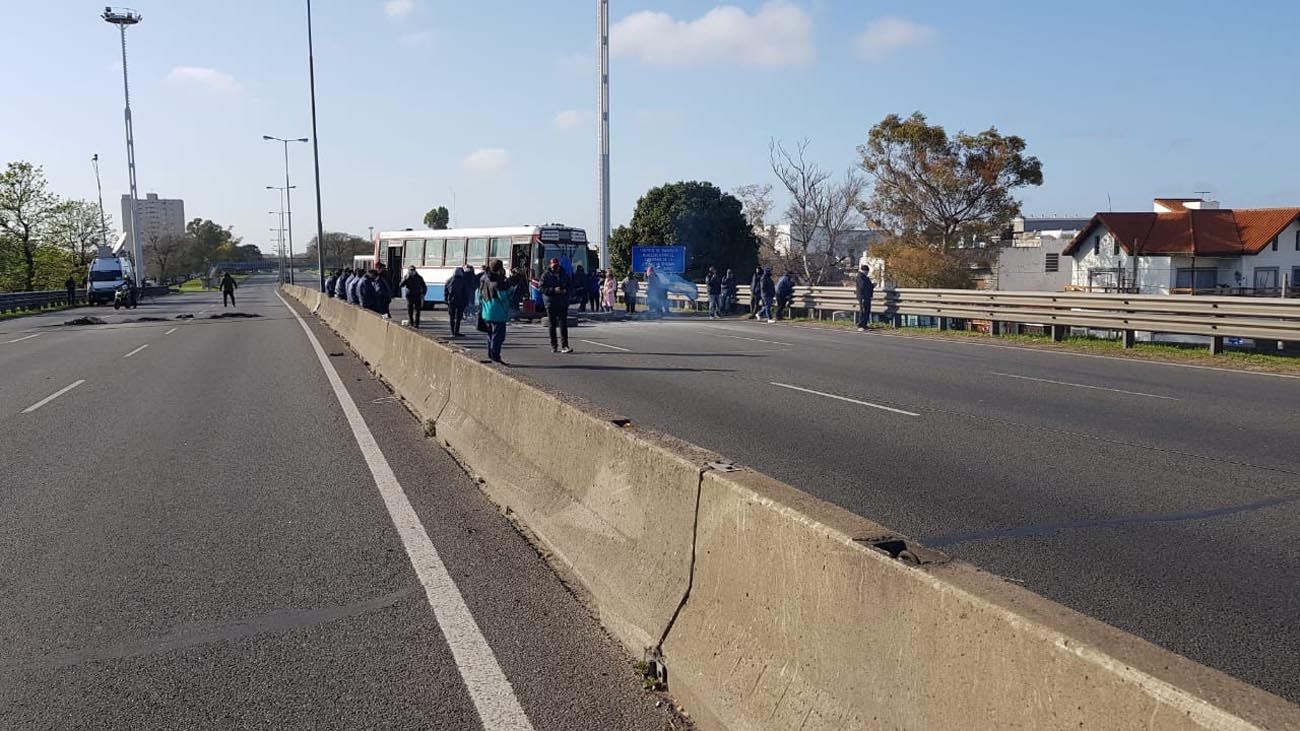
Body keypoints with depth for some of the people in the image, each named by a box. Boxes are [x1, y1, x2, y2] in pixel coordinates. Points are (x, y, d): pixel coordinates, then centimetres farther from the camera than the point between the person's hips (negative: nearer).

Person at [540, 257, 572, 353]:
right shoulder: (546, 276, 0)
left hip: (563, 303, 2)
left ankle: (564, 346, -8)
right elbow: (541, 288, -7)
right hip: (551, 303, -1)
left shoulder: (564, 274, 10)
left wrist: (566, 290, -5)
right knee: (552, 325, 5)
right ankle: (554, 346, 14)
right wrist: (554, 290, -17)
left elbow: (571, 285, 17)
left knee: (563, 325, -5)